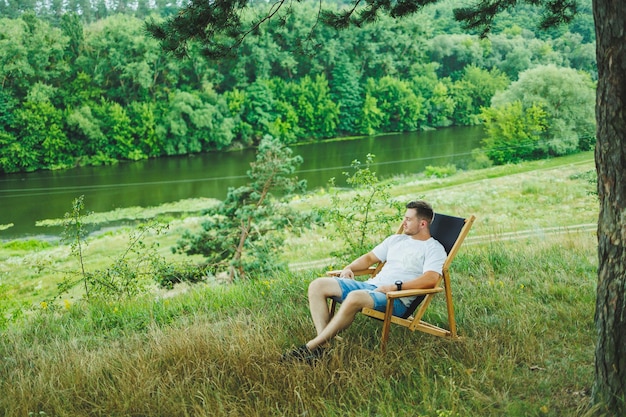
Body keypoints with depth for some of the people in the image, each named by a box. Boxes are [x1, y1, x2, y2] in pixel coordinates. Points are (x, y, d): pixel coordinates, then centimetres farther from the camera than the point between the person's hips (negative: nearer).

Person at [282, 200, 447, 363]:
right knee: (318, 286, -8)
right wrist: (349, 268, 10)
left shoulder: (434, 249, 1)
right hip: (370, 285, 8)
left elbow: (431, 279, -16)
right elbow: (369, 258, 30)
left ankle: (311, 347, -32)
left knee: (355, 297, -39)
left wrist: (396, 286, -23)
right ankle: (323, 341, -23)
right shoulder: (396, 239, 25)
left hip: (396, 299, -8)